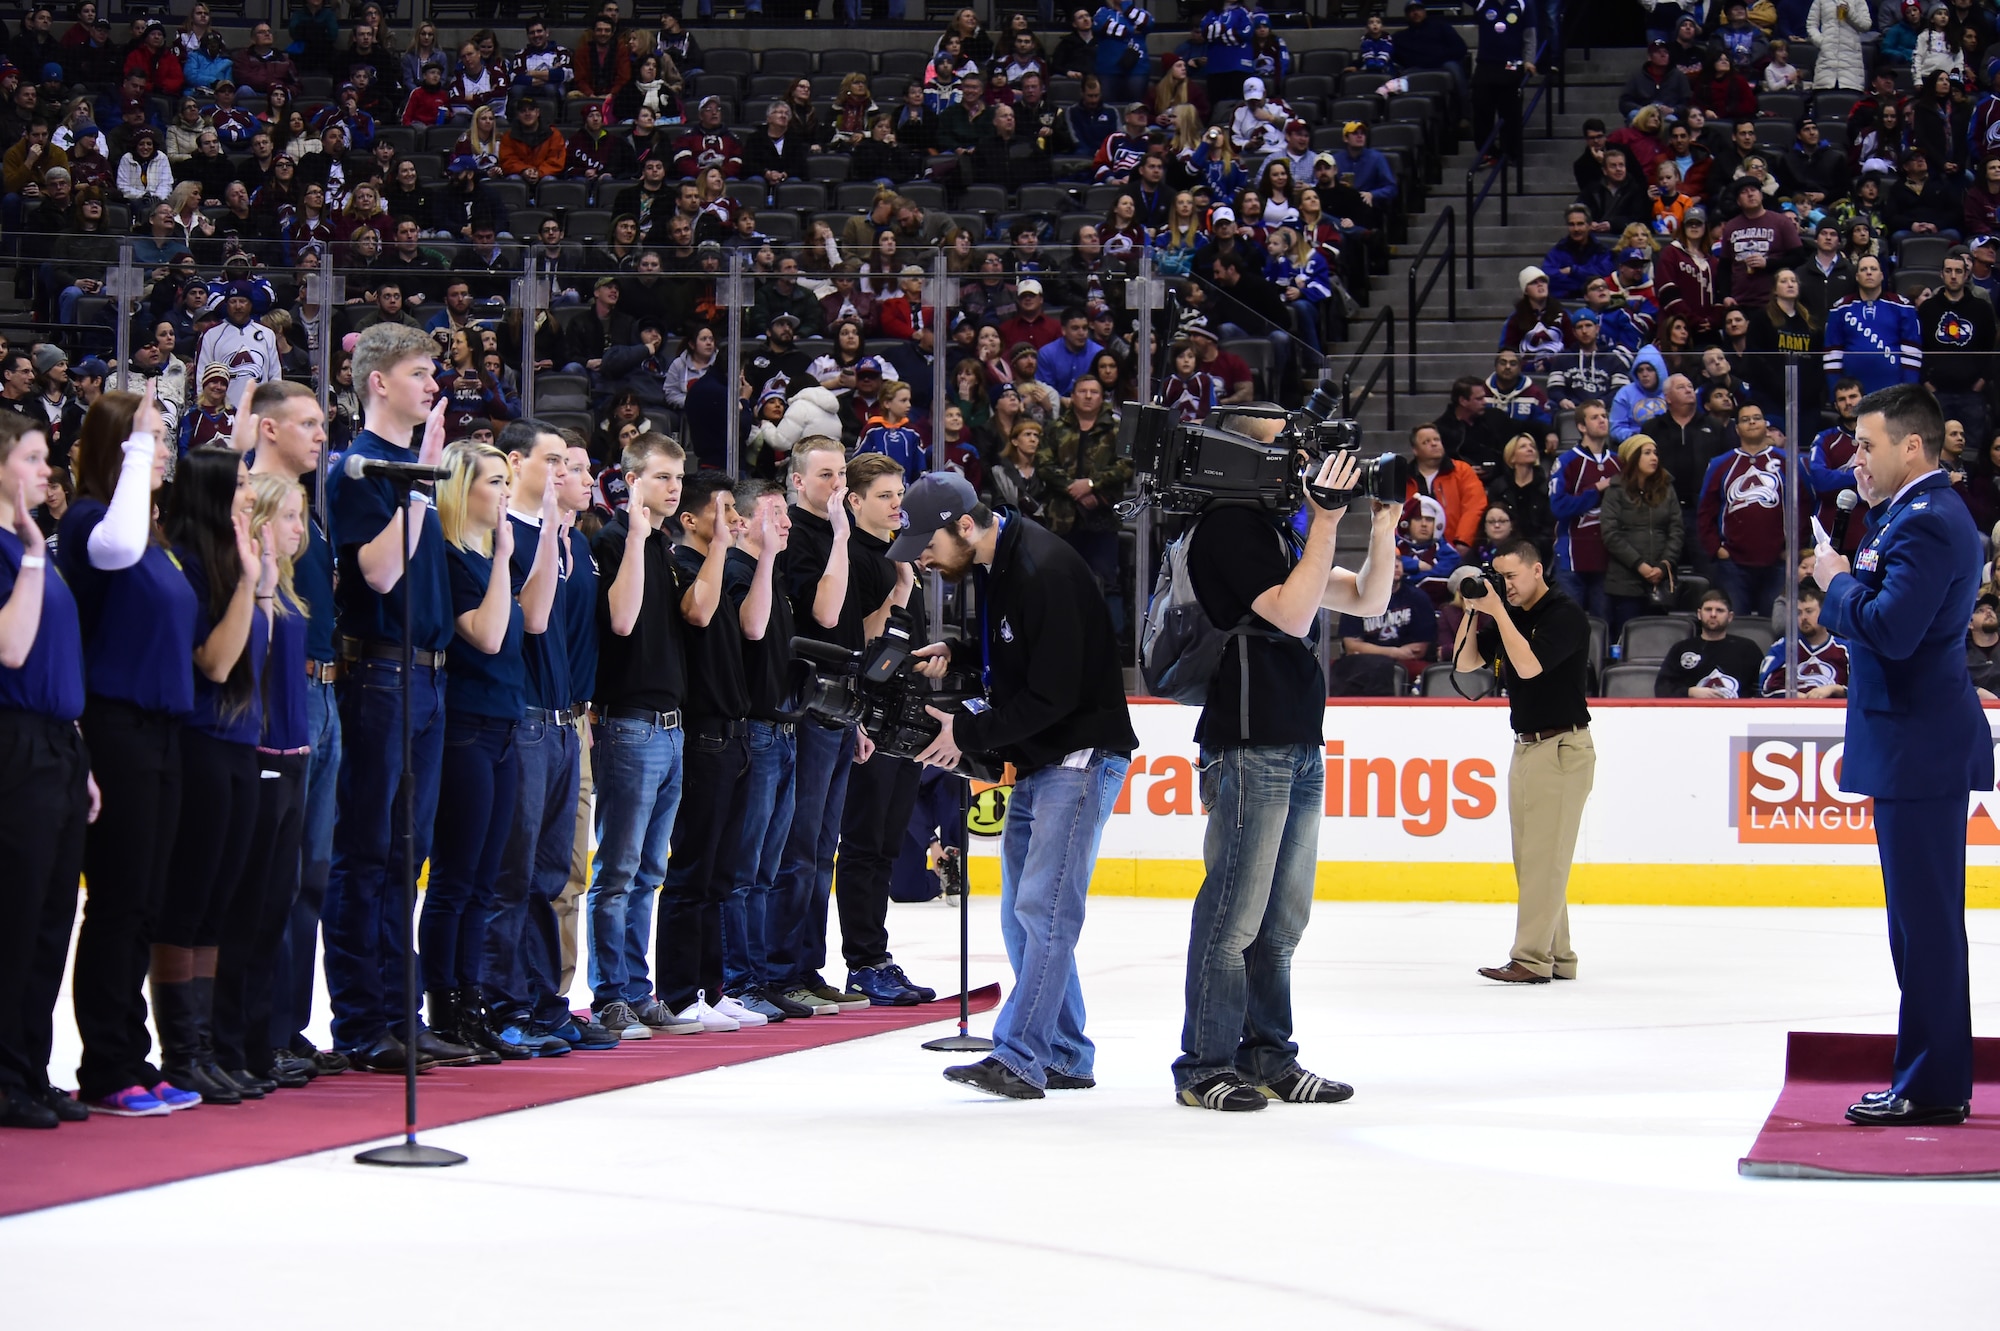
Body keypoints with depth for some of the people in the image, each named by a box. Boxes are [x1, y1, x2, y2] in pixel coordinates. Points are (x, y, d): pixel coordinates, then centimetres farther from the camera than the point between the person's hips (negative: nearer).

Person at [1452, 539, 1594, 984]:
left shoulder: (1565, 615, -10)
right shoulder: (1509, 616, 13)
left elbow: (1529, 665, -23)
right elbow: (1464, 662, 12)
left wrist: (1497, 612, -17)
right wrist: (1473, 610, 2)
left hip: (1563, 747, -9)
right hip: (1525, 747, 9)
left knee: (1543, 857, -10)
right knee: (1530, 860, 7)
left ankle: (1532, 959, -12)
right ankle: (1557, 956, 11)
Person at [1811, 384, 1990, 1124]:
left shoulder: (1926, 523, -16)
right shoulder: (1924, 516, 18)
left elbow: (1891, 628, -26)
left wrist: (1837, 583, -11)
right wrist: (1850, 581, 3)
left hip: (1918, 748, -11)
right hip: (1920, 742, 11)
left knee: (1925, 919, -6)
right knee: (1926, 918, 14)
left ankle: (1930, 1089, -2)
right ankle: (1939, 1081, 21)